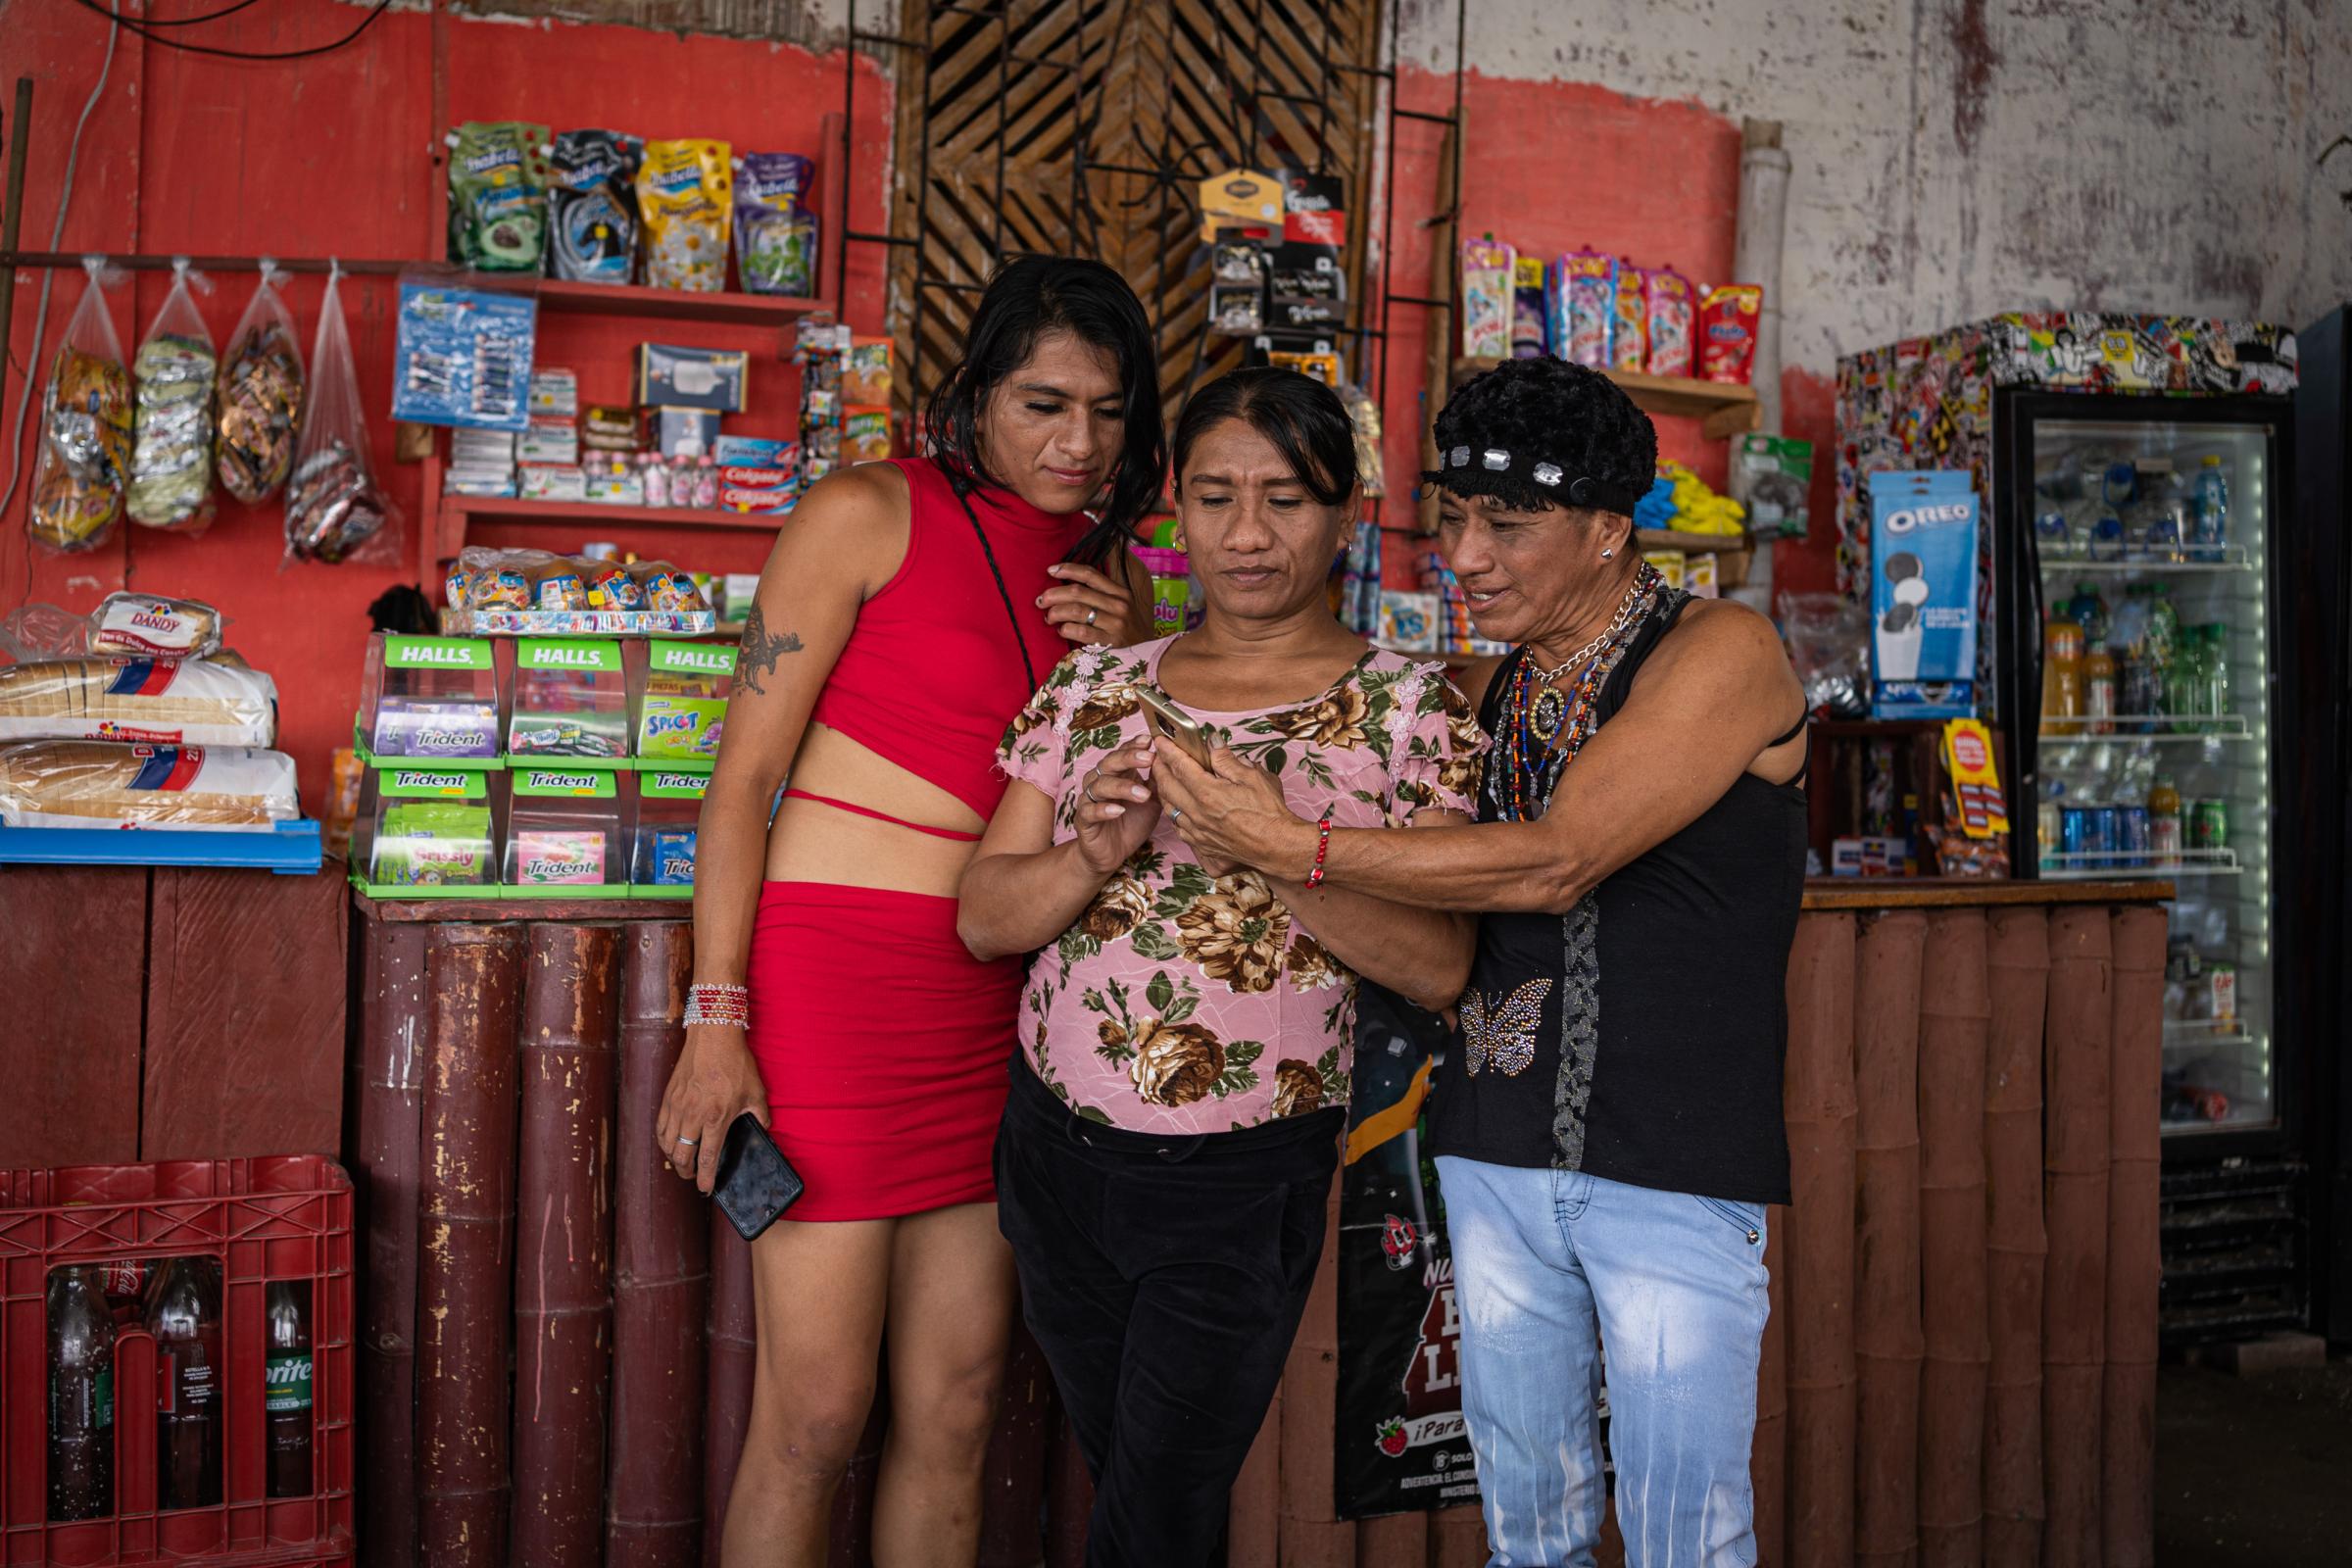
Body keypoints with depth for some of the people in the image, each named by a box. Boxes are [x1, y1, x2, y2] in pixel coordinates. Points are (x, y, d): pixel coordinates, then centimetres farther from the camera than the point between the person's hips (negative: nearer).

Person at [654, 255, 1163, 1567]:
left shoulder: (1108, 577, 14)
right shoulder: (870, 515, -3)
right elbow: (743, 778, -5)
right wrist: (718, 1021, -12)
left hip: (998, 997, 6)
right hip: (836, 965, -6)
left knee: (958, 1411, 11)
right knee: (817, 1414, -2)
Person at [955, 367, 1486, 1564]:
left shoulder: (1407, 710, -4)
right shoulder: (1094, 687, 5)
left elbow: (1439, 967, -11)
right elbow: (984, 917, 3)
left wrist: (1275, 854, -25)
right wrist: (1099, 853, -17)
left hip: (1244, 1186, -3)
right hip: (1057, 1151, 4)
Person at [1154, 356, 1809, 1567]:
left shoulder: (1720, 655, -9)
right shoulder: (1487, 691, 10)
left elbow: (1554, 864, -20)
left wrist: (1292, 848, -18)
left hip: (1675, 1160, -5)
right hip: (1496, 1154, 6)